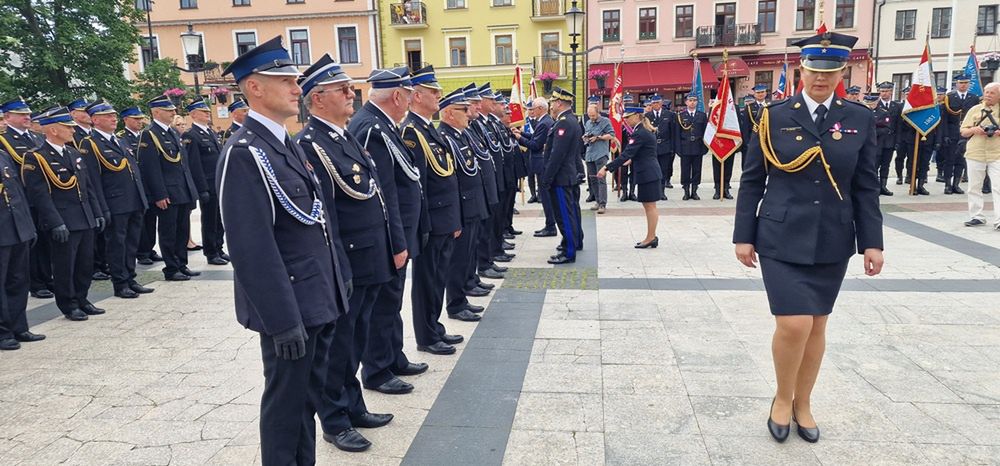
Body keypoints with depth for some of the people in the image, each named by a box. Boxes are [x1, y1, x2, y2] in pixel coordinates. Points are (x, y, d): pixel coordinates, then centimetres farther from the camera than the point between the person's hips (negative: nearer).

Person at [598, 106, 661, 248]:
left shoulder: (640, 133, -18)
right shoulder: (646, 131, 13)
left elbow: (626, 154, -25)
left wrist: (607, 168, -27)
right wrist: (632, 159, 26)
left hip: (647, 174, -10)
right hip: (649, 173, 10)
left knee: (650, 206, -3)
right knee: (649, 206, 14)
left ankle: (650, 238, 4)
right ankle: (652, 237, 20)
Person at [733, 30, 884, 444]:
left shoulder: (860, 120, 4)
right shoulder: (775, 116, -2)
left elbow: (866, 187, 6)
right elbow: (752, 181, 0)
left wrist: (872, 242, 1)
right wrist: (744, 235, -4)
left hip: (832, 243, 3)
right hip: (782, 239, -3)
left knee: (817, 326, 11)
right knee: (794, 324, -10)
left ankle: (802, 403, 30)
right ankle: (782, 398, 16)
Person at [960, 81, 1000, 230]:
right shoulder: (975, 109, 10)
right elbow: (963, 132, 9)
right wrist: (974, 130, -11)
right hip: (975, 154, 2)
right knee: (974, 187, 6)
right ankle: (977, 216, 17)